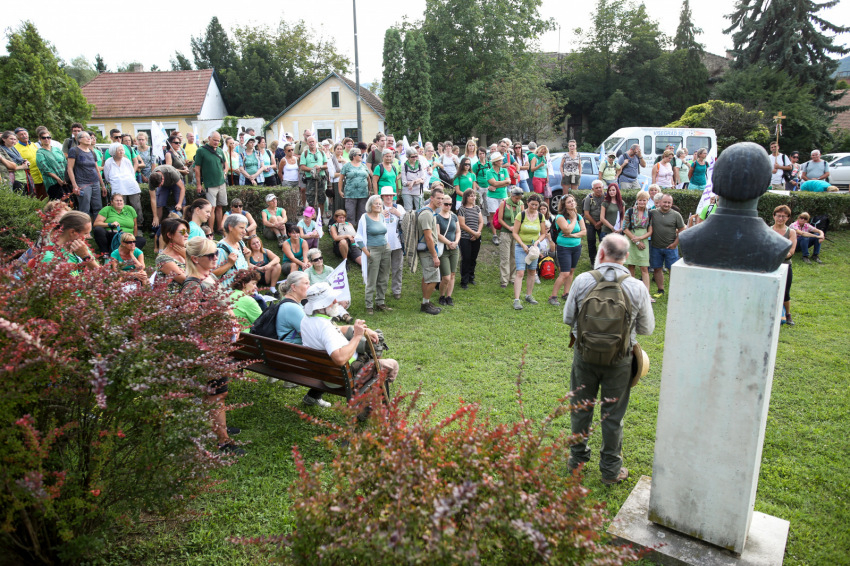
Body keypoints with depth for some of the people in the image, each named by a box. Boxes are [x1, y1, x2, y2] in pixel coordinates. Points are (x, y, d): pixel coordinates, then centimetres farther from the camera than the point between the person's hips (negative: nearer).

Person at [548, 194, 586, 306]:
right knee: (565, 274, -11)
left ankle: (566, 294, 23)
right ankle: (553, 296, -4)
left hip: (576, 247, 6)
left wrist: (573, 235, -15)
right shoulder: (560, 217, -13)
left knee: (571, 271, 11)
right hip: (564, 248, -6)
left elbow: (584, 231, 1)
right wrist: (573, 219, -12)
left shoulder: (579, 216, 5)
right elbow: (567, 230, -24)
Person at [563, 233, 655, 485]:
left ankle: (578, 457, 35)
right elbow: (647, 328, -3)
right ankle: (611, 469, 27)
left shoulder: (582, 281, -13)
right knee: (613, 415, 13)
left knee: (581, 408, 18)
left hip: (584, 355, 1)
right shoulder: (637, 288, -13)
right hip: (619, 360, 0)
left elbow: (568, 318, -2)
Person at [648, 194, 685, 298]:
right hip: (655, 247, 2)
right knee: (657, 269, 8)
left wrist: (675, 243, -6)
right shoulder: (653, 213, 0)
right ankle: (660, 291, 21)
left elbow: (682, 230, 1)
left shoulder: (676, 215, -2)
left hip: (670, 247, -2)